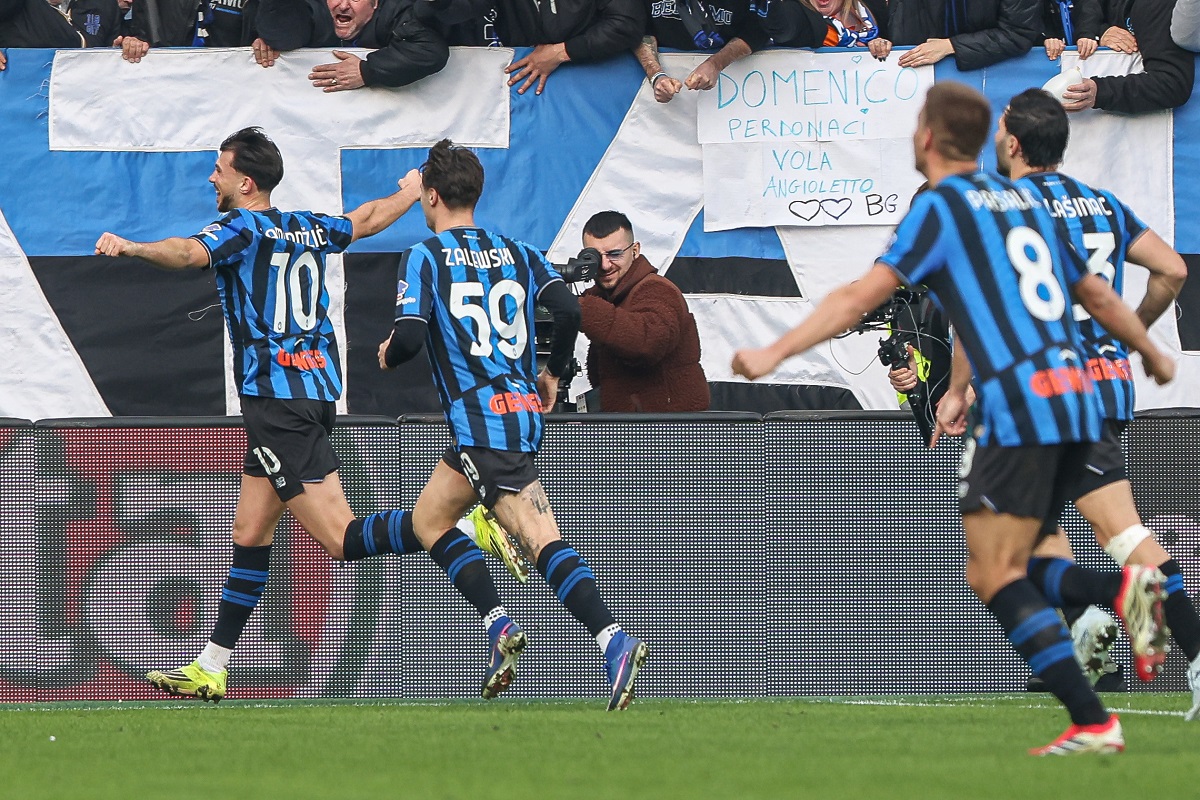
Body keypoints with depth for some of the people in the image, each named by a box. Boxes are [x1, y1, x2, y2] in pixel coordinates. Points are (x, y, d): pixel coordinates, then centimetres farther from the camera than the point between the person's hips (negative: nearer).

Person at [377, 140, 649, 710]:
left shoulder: (425, 257, -1)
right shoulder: (519, 253, 15)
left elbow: (411, 335, -12)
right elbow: (566, 307, 0)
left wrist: (387, 354, 11)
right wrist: (553, 372, 15)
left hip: (482, 421, -7)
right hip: (525, 409, 7)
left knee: (543, 540, -8)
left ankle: (615, 643, -24)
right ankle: (500, 628, -6)